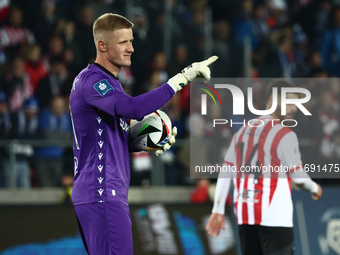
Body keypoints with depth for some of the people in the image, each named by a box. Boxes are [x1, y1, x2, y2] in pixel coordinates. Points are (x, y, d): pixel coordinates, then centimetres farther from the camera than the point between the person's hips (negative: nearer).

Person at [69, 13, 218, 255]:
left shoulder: (109, 82, 19)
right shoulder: (91, 81, -14)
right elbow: (134, 108, -30)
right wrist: (182, 78, -29)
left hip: (111, 195, 10)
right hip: (101, 196, -10)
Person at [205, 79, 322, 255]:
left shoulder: (242, 132, 14)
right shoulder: (285, 135, -7)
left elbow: (225, 174, 11)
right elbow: (299, 177, -6)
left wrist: (218, 211, 12)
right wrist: (315, 188, 15)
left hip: (244, 215, 7)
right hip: (274, 217, -7)